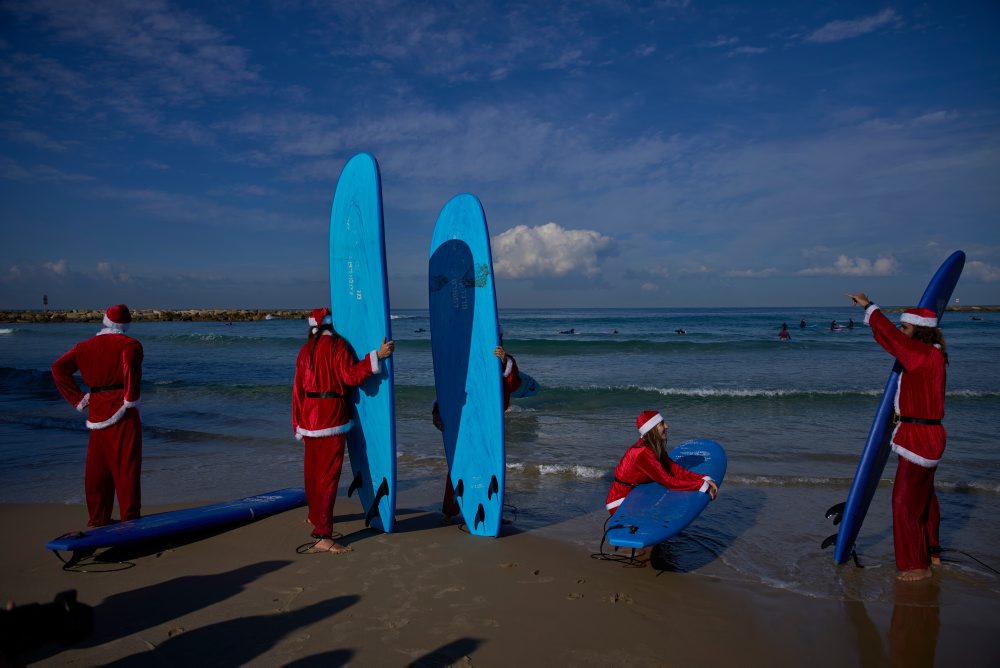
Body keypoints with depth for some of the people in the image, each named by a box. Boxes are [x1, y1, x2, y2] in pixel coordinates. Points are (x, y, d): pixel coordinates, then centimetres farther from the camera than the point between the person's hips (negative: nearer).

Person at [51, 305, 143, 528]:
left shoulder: (85, 346, 13)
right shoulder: (129, 344, -5)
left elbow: (59, 368, 7)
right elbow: (129, 361, -26)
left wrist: (78, 399, 5)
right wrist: (131, 399, -17)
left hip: (96, 413, 6)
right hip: (121, 411, -5)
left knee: (97, 467, 13)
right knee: (127, 465, -1)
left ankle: (97, 518, 21)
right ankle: (130, 517, 0)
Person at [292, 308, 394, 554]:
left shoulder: (305, 350, 12)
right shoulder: (337, 345, -8)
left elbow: (298, 389, 12)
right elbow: (351, 376, -18)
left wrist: (298, 425, 17)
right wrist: (376, 356, -18)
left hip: (310, 416, 7)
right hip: (332, 416, -7)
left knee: (313, 470, 22)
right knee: (329, 474, -8)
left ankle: (315, 516, 43)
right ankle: (322, 536, -11)